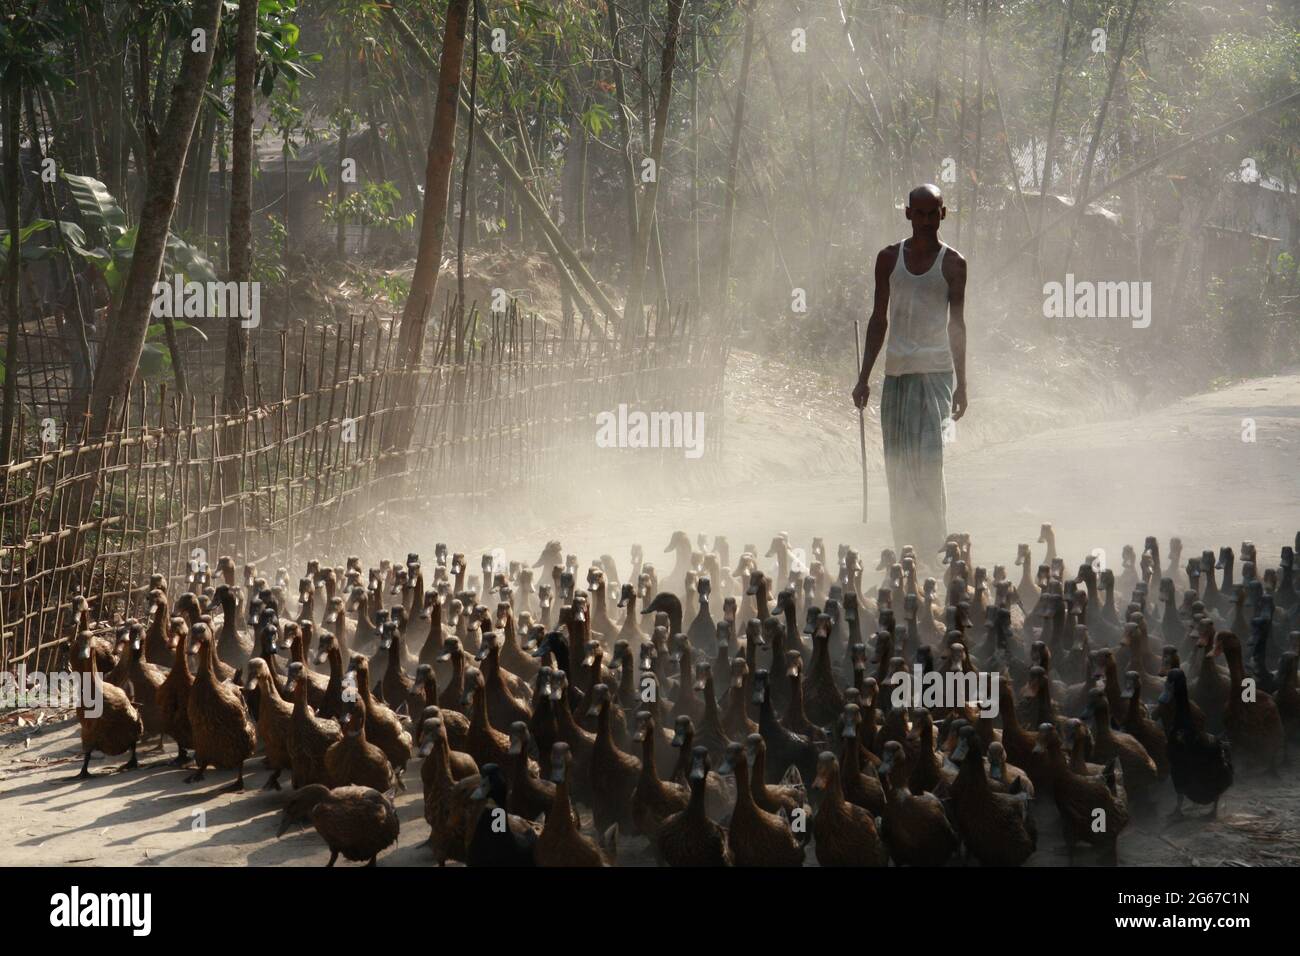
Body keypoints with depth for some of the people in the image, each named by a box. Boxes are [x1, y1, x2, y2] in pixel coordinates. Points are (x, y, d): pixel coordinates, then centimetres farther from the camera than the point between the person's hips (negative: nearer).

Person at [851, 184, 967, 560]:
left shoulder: (952, 263, 3)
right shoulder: (889, 258, 10)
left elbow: (957, 324, 6)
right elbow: (879, 319, 13)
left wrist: (961, 384, 2)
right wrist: (864, 377, 9)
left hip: (935, 371, -3)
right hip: (896, 371, 3)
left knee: (929, 461, -13)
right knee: (897, 465, 2)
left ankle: (932, 550, -11)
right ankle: (903, 552, 9)